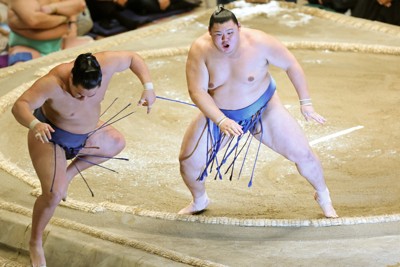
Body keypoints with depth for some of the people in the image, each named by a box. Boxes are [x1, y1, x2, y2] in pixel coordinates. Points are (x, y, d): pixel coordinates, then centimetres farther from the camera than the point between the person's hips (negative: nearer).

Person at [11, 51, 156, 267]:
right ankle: (35, 243, 9)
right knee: (54, 194, -16)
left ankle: (68, 173, 28)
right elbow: (20, 106, -48)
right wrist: (34, 125, -69)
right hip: (49, 136, -6)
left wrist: (148, 86, -25)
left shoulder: (106, 64, -29)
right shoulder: (52, 83, -42)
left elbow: (132, 58, -11)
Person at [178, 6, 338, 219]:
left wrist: (305, 102, -14)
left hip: (263, 110, -1)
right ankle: (199, 200, 28)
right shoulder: (200, 50, -23)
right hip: (219, 113, 1)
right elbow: (197, 91, -26)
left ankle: (323, 196, 23)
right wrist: (221, 121, -37)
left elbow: (291, 65, -13)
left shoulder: (258, 42, -25)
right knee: (188, 160, -6)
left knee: (302, 153, -7)